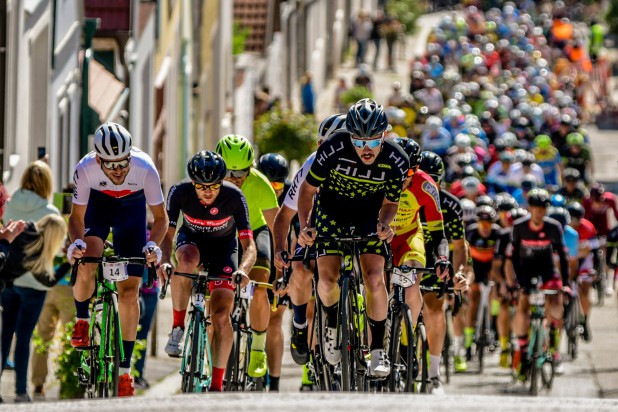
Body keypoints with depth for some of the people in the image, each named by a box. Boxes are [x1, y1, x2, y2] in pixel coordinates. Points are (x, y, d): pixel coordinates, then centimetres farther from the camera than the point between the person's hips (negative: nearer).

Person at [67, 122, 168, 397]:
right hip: (98, 204, 0)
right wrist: (76, 241, -40)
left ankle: (125, 369, 4)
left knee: (129, 291, -5)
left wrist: (153, 245, -40)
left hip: (132, 208, 0)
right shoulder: (85, 169, -33)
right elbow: (77, 216, -20)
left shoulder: (145, 168, -34)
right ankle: (82, 320, 5)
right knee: (86, 267, -27)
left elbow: (160, 217, -21)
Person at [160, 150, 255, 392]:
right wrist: (165, 260, -46)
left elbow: (249, 245, -29)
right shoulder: (180, 192, -27)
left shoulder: (234, 197, -29)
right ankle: (178, 327, -21)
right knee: (188, 259, -38)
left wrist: (243, 269, -51)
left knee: (221, 315, -14)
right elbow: (167, 234, -24)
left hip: (223, 246, 0)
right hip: (191, 239, 1)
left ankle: (217, 385, -5)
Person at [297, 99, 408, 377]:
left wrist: (384, 224, -29)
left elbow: (390, 202, -8)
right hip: (331, 211, 0)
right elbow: (308, 188, -15)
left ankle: (378, 350, -2)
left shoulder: (396, 161, -25)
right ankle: (333, 322, 20)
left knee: (375, 278, -16)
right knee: (328, 278, -13)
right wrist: (304, 225, -28)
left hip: (369, 216, 0)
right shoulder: (333, 150, -31)